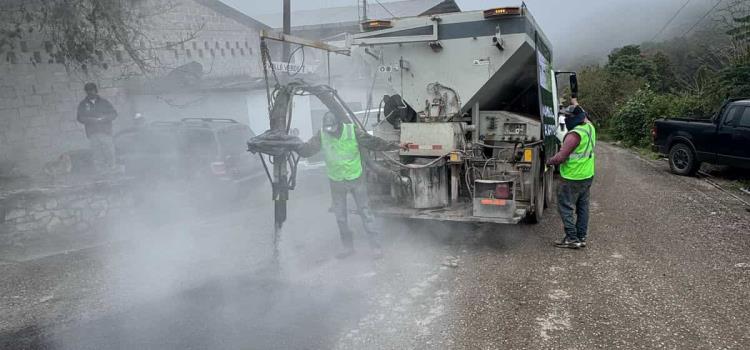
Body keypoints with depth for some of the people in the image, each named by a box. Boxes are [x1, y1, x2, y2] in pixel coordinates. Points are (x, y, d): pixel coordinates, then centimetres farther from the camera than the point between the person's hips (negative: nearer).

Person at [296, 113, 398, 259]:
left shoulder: (352, 131, -14)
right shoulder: (321, 135, -10)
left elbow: (372, 141, -8)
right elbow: (308, 149, -14)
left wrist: (390, 146, -13)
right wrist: (296, 147, -33)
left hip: (355, 179, -2)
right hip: (336, 182, 3)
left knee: (365, 212, 3)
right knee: (340, 215, 11)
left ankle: (375, 246, 12)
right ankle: (348, 246, 27)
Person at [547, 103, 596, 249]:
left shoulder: (575, 135, -23)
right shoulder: (589, 127, 3)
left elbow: (560, 158, -25)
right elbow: (585, 117, 29)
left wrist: (549, 161, -7)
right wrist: (576, 104, 39)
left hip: (573, 178, -9)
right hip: (587, 175, 9)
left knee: (566, 207, 0)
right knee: (582, 207, 14)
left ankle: (572, 238, 1)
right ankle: (582, 237, 21)